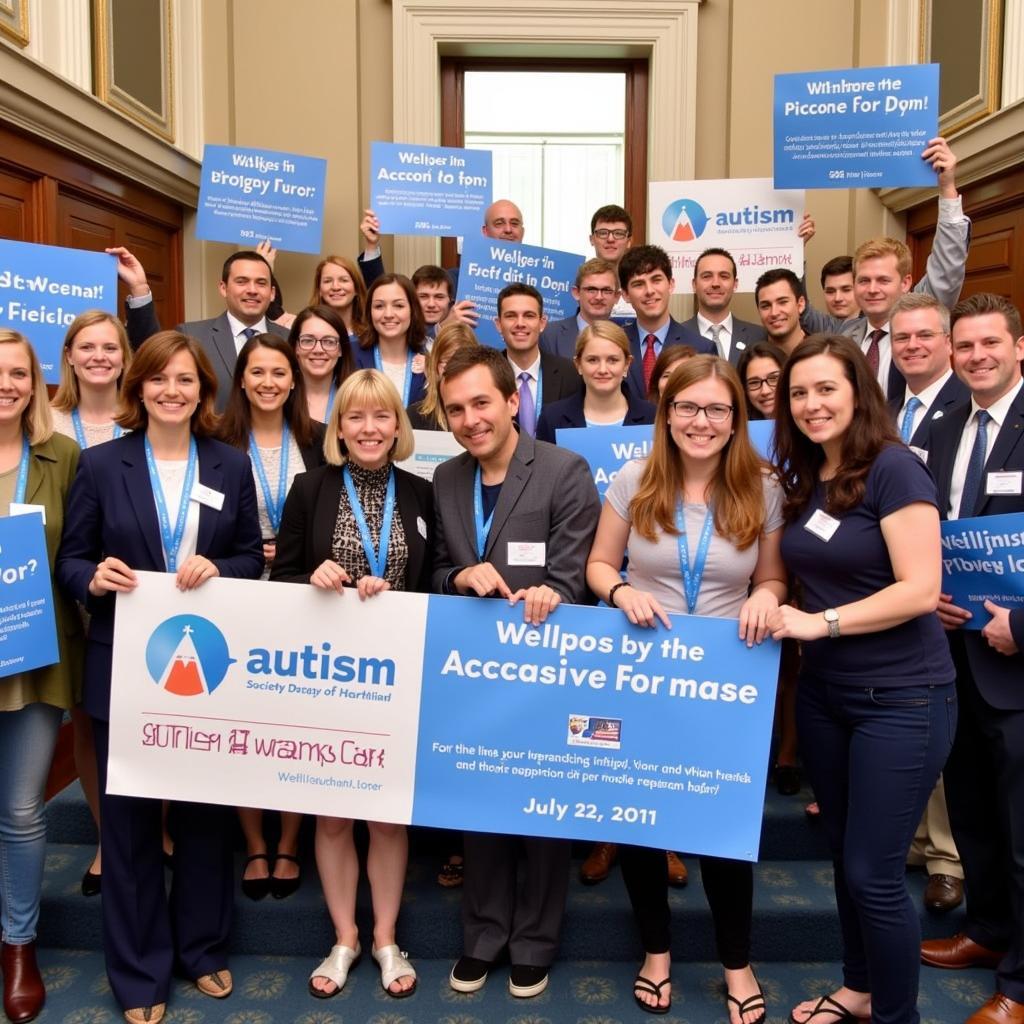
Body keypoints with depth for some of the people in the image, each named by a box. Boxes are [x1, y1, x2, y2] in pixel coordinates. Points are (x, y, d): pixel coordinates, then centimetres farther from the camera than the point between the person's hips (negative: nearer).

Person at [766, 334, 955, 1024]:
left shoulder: (893, 468, -15)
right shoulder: (803, 479, 7)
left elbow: (920, 589, -21)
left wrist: (821, 622, -22)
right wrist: (778, 609, -1)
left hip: (902, 698, -7)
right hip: (822, 691, 7)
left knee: (873, 871, 0)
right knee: (844, 856, 18)